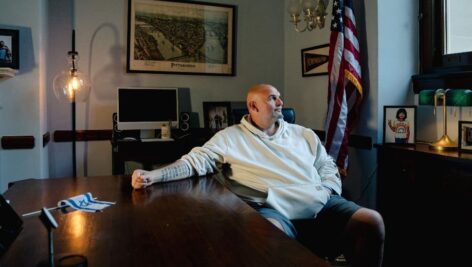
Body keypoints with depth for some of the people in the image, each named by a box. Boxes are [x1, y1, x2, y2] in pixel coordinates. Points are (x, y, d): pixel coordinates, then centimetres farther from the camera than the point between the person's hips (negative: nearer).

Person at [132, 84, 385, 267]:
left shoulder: (304, 134, 22)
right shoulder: (231, 137, 10)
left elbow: (327, 166, 25)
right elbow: (196, 160, 4)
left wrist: (327, 193, 4)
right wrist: (153, 175, -9)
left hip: (321, 204, 5)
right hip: (274, 207, -4)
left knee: (371, 221, -16)